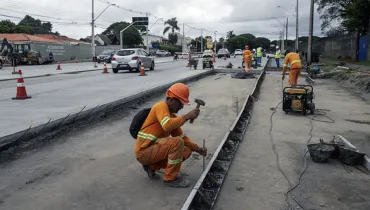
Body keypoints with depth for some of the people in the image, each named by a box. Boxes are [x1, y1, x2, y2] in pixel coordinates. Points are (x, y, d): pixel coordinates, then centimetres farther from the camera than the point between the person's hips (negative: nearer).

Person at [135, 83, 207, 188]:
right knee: (177, 142, -26)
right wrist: (187, 116, -26)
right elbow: (167, 125, -34)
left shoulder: (173, 116, 12)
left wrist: (198, 149, 6)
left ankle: (152, 166, 9)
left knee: (187, 151, 5)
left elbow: (183, 137, 14)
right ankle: (170, 178, -9)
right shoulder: (161, 106, -14)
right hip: (144, 151, -9)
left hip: (154, 150, 9)